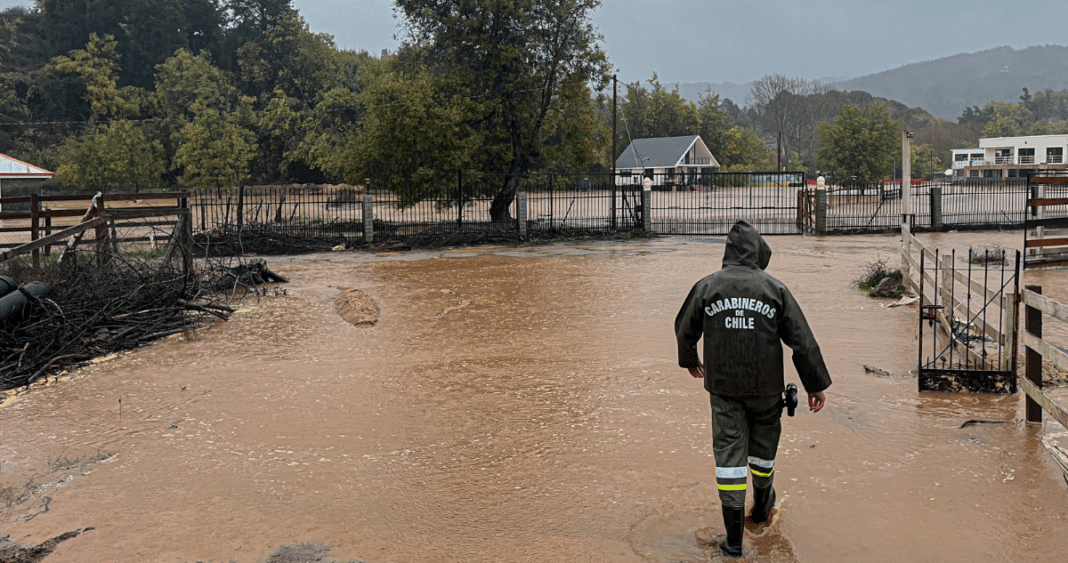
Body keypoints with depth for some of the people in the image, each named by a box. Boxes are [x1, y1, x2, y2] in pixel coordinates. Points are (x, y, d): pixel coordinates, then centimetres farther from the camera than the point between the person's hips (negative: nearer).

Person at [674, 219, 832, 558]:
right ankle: (761, 505, 46)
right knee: (763, 446, 22)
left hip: (722, 388, 0)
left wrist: (689, 361, 32)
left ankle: (733, 539, 4)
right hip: (766, 388, 0)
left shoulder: (706, 287, -3)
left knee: (729, 453, 4)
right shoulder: (775, 289, -7)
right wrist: (816, 385, 6)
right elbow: (803, 341, -5)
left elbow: (684, 330, 12)